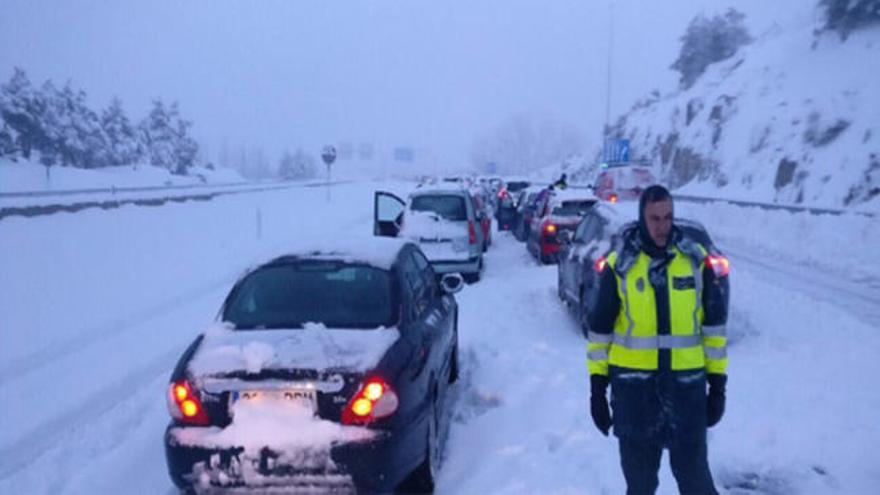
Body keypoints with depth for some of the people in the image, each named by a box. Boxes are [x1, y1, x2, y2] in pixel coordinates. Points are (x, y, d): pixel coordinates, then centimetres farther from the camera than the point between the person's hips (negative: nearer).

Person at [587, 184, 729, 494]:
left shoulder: (696, 259, 0)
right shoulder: (620, 263, -4)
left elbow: (714, 324, 5)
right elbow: (600, 329, 0)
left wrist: (718, 381, 4)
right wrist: (597, 386, -1)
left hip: (687, 385, 1)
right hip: (633, 386, 0)